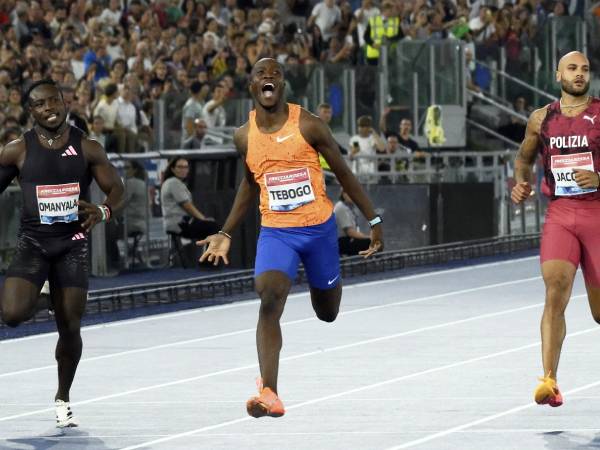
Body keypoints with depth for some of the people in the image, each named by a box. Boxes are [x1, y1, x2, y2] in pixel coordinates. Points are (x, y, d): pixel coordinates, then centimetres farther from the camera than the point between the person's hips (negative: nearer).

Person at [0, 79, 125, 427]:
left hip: (73, 244, 1)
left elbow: (117, 190, 2)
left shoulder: (87, 148, -1)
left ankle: (63, 398, 22)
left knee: (70, 327, 3)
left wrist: (104, 211, -19)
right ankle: (33, 300, 11)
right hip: (33, 241, -1)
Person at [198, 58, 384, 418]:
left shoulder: (308, 125, -9)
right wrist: (226, 233, 18)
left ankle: (331, 279, 54)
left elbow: (343, 173, 1)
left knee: (328, 312, 14)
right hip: (275, 232, 1)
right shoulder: (245, 136, 1)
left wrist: (374, 220, 1)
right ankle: (269, 394, -29)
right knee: (269, 299, -24)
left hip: (319, 227, -1)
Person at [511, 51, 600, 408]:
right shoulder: (541, 119, 8)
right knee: (555, 291, -19)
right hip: (559, 214, 1)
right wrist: (521, 181, 6)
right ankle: (549, 381, -24)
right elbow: (525, 156, 25)